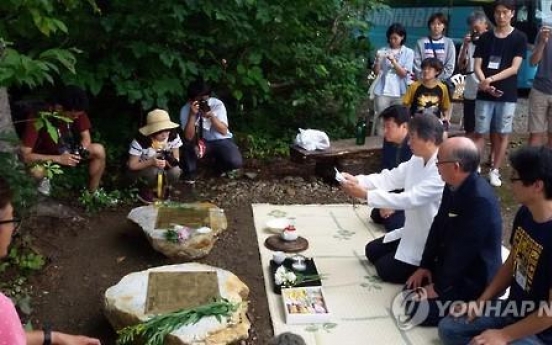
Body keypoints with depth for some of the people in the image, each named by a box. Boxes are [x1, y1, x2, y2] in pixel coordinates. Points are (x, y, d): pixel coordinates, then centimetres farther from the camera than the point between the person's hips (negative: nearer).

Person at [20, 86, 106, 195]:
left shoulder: (77, 112, -20)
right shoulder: (38, 119, -32)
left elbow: (86, 137, -9)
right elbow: (24, 155, -32)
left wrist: (81, 150, -32)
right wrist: (58, 159, -39)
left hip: (68, 152, 4)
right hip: (45, 158, -4)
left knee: (99, 150, -20)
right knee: (35, 171, -38)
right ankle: (44, 180, 0)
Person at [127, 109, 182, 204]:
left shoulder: (173, 136, -20)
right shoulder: (141, 141, -31)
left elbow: (176, 159, -10)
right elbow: (132, 165, -24)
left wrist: (170, 161, -35)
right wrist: (151, 162, -40)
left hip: (163, 167, 4)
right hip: (140, 168, -3)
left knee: (175, 172, -28)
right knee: (155, 171, -37)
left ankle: (160, 188, 3)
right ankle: (146, 191, -4)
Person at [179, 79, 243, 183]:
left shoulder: (217, 104, -15)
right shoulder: (185, 110, -14)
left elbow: (224, 131, -19)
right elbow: (189, 137, -22)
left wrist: (211, 115, -34)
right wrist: (193, 115, -33)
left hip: (221, 141, 0)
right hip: (200, 143, 0)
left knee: (235, 162, -28)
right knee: (188, 143, -35)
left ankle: (220, 165, 10)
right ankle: (190, 173, -8)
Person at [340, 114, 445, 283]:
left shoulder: (442, 171, -29)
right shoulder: (418, 160, -1)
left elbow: (409, 199, -34)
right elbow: (390, 178, -2)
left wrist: (365, 194, -32)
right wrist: (356, 180, -18)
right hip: (412, 232, 9)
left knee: (386, 269, -6)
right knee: (372, 251, 14)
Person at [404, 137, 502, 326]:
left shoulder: (481, 200, -31)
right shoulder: (453, 186, -3)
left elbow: (463, 251, -27)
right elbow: (438, 226, 5)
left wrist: (439, 288, -17)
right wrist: (425, 266, 2)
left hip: (474, 279, -9)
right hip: (450, 266, 9)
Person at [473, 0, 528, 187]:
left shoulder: (520, 38, -1)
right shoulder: (485, 37, 5)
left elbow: (514, 68, -9)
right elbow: (477, 66, 2)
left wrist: (491, 79, -20)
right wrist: (485, 84, -16)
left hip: (507, 95, -1)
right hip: (485, 94, 1)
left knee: (503, 134, 4)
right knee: (480, 133, 2)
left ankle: (494, 171, 15)